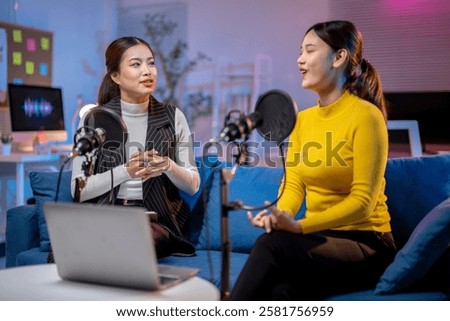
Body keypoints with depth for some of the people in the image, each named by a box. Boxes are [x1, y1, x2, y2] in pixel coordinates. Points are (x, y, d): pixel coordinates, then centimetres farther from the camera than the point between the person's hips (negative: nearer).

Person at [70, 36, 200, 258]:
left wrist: (169, 167, -14)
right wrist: (126, 171, -18)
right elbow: (78, 190, -3)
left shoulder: (173, 117, 5)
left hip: (157, 217, 0)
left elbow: (193, 185, 7)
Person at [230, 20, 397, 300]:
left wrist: (299, 226, -27)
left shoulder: (365, 115, -9)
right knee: (281, 293, -30)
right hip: (320, 237, 5)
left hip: (365, 244, -5)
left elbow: (363, 201, -15)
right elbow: (293, 185, 5)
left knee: (272, 243, -32)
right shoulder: (303, 119, 12)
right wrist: (280, 215, -19)